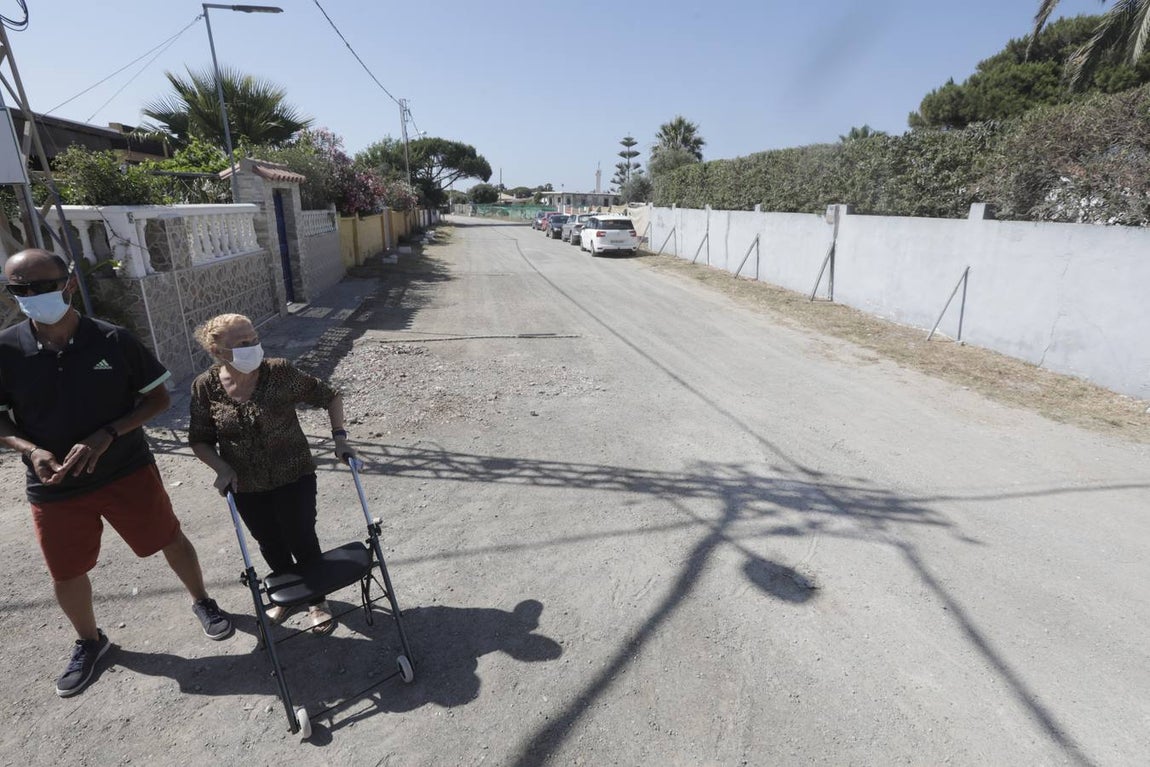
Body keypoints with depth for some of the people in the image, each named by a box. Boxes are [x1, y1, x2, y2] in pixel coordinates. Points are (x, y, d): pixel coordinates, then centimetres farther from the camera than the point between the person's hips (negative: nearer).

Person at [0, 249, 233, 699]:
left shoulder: (113, 340, -14)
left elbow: (158, 398, -6)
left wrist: (107, 435, -19)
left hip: (127, 471, -2)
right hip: (55, 488, 2)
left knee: (170, 540, 11)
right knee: (66, 574, 16)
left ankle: (202, 602, 38)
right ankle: (89, 641, 43)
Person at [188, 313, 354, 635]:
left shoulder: (281, 372, -19)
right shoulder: (205, 387, -12)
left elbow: (330, 396, -8)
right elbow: (199, 439, 0)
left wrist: (339, 437, -16)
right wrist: (222, 468, -15)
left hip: (293, 476, -2)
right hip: (246, 486, 3)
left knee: (301, 540, 3)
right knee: (270, 545, 18)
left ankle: (317, 599, 31)